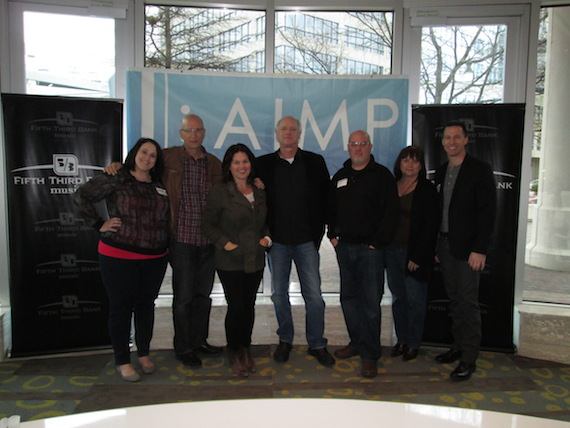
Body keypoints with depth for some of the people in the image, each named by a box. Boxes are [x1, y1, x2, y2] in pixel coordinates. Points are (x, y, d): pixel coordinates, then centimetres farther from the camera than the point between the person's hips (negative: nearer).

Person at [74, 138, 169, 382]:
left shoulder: (159, 185, 9)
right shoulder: (116, 179, -5)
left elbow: (166, 217, 14)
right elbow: (81, 196, -7)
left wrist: (165, 244, 2)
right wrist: (99, 225, -9)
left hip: (155, 258, 4)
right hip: (119, 256, -4)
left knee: (146, 305, 13)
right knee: (121, 307, 5)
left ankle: (143, 354, 30)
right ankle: (122, 361, 19)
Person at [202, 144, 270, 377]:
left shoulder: (260, 192, 9)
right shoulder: (220, 192, -7)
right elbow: (207, 223, -5)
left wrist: (266, 236, 3)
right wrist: (225, 243, -14)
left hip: (255, 260, 5)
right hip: (230, 262, -4)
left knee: (249, 305, 12)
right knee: (236, 307, 0)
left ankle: (245, 349, 30)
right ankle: (233, 352, 22)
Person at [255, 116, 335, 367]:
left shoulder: (315, 162, 5)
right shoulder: (263, 164, 5)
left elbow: (325, 199, 4)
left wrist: (318, 232, -1)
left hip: (307, 240, 0)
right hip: (277, 241, 1)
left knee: (314, 294, 2)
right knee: (279, 294, 10)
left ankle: (317, 344, 19)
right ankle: (285, 340, 28)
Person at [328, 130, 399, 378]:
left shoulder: (381, 175, -2)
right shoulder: (339, 176, 14)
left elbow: (390, 212, -7)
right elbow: (331, 208, 21)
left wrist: (378, 242, -12)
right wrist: (332, 234, 10)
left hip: (370, 248, -5)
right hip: (344, 246, 5)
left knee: (370, 301, -3)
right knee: (349, 297, 12)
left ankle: (370, 355, 7)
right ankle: (356, 343, 27)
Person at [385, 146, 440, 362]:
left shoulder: (427, 190, -5)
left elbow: (430, 225, -9)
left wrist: (418, 256, -14)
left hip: (414, 253, -5)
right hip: (392, 250, 5)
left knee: (415, 299, 4)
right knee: (398, 297, 12)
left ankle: (413, 343, 20)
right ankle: (402, 340, 26)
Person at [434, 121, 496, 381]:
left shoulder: (479, 170, -6)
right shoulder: (441, 172, 13)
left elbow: (487, 211, -11)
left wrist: (480, 249, -17)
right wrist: (435, 246, 10)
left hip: (468, 248, -6)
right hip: (445, 244, 6)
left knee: (468, 302, -1)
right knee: (454, 299, 14)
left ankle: (469, 359, 9)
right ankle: (458, 347, 26)